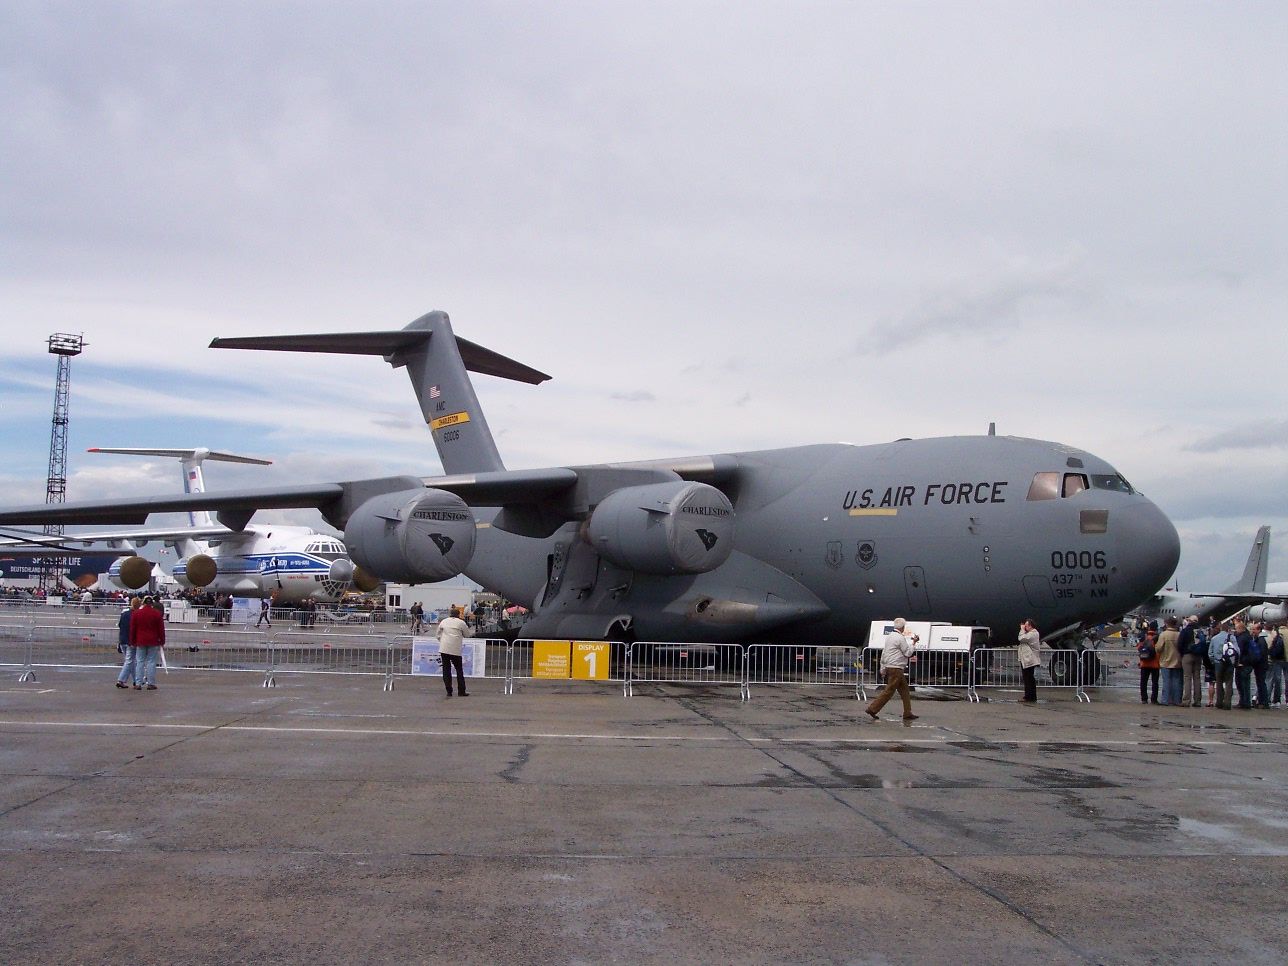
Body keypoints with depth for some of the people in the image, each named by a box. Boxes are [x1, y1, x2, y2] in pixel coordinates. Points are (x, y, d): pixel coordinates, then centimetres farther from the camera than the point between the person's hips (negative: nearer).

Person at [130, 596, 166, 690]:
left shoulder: (136, 614, 2)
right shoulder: (157, 614, -1)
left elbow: (132, 629, 5)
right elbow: (161, 629, 0)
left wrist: (132, 641, 12)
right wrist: (162, 642, 6)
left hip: (140, 641, 1)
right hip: (153, 642, -1)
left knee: (139, 662, 5)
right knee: (151, 662, 2)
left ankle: (138, 684, 3)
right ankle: (151, 683, 1)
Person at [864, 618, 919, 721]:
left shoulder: (889, 636, 13)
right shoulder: (900, 638, -14)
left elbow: (883, 653, 15)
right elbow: (908, 653, -10)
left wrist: (883, 669, 19)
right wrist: (913, 643, 3)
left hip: (889, 667, 10)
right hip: (896, 669, -10)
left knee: (904, 690, 13)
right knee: (889, 691, -6)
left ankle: (907, 714, 15)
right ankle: (872, 709, -7)